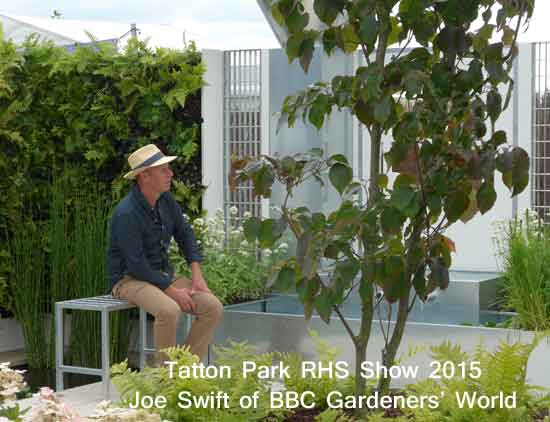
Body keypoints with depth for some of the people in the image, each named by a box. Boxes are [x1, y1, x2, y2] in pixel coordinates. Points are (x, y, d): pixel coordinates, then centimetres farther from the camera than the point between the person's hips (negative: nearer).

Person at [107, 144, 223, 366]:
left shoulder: (165, 199, 2)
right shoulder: (127, 213, -23)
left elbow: (185, 234, 11)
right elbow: (136, 265, -23)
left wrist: (196, 274, -2)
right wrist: (172, 291, -21)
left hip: (163, 274, 8)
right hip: (129, 279, -8)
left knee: (213, 307, -12)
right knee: (169, 311, -36)